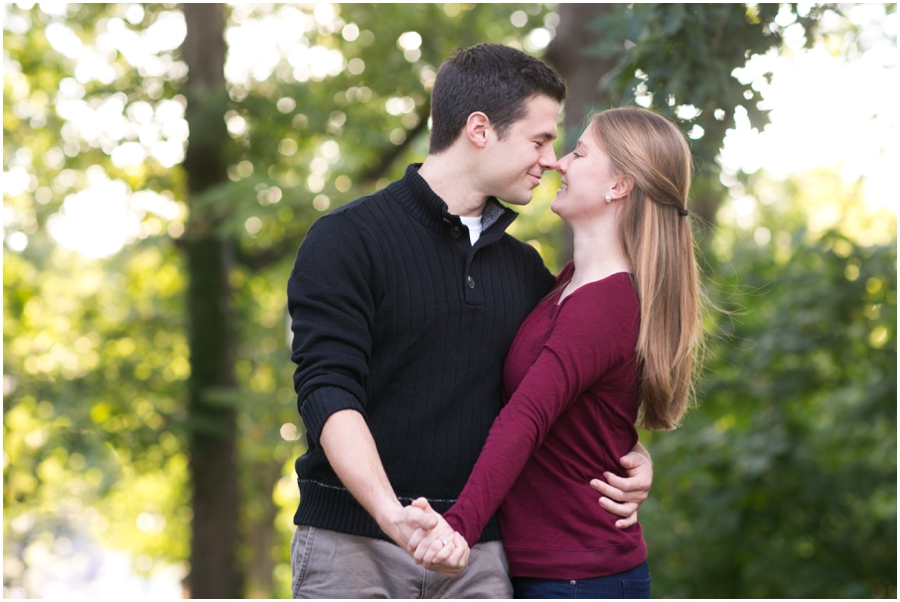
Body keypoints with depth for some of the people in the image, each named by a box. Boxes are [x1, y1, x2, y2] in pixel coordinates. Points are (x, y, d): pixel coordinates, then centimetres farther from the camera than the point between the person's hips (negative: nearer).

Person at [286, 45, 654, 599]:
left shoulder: (525, 268, 17)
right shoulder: (348, 239, -2)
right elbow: (327, 390, -13)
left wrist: (631, 456, 6)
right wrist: (391, 513, -27)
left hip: (476, 553, 4)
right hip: (352, 541, -4)